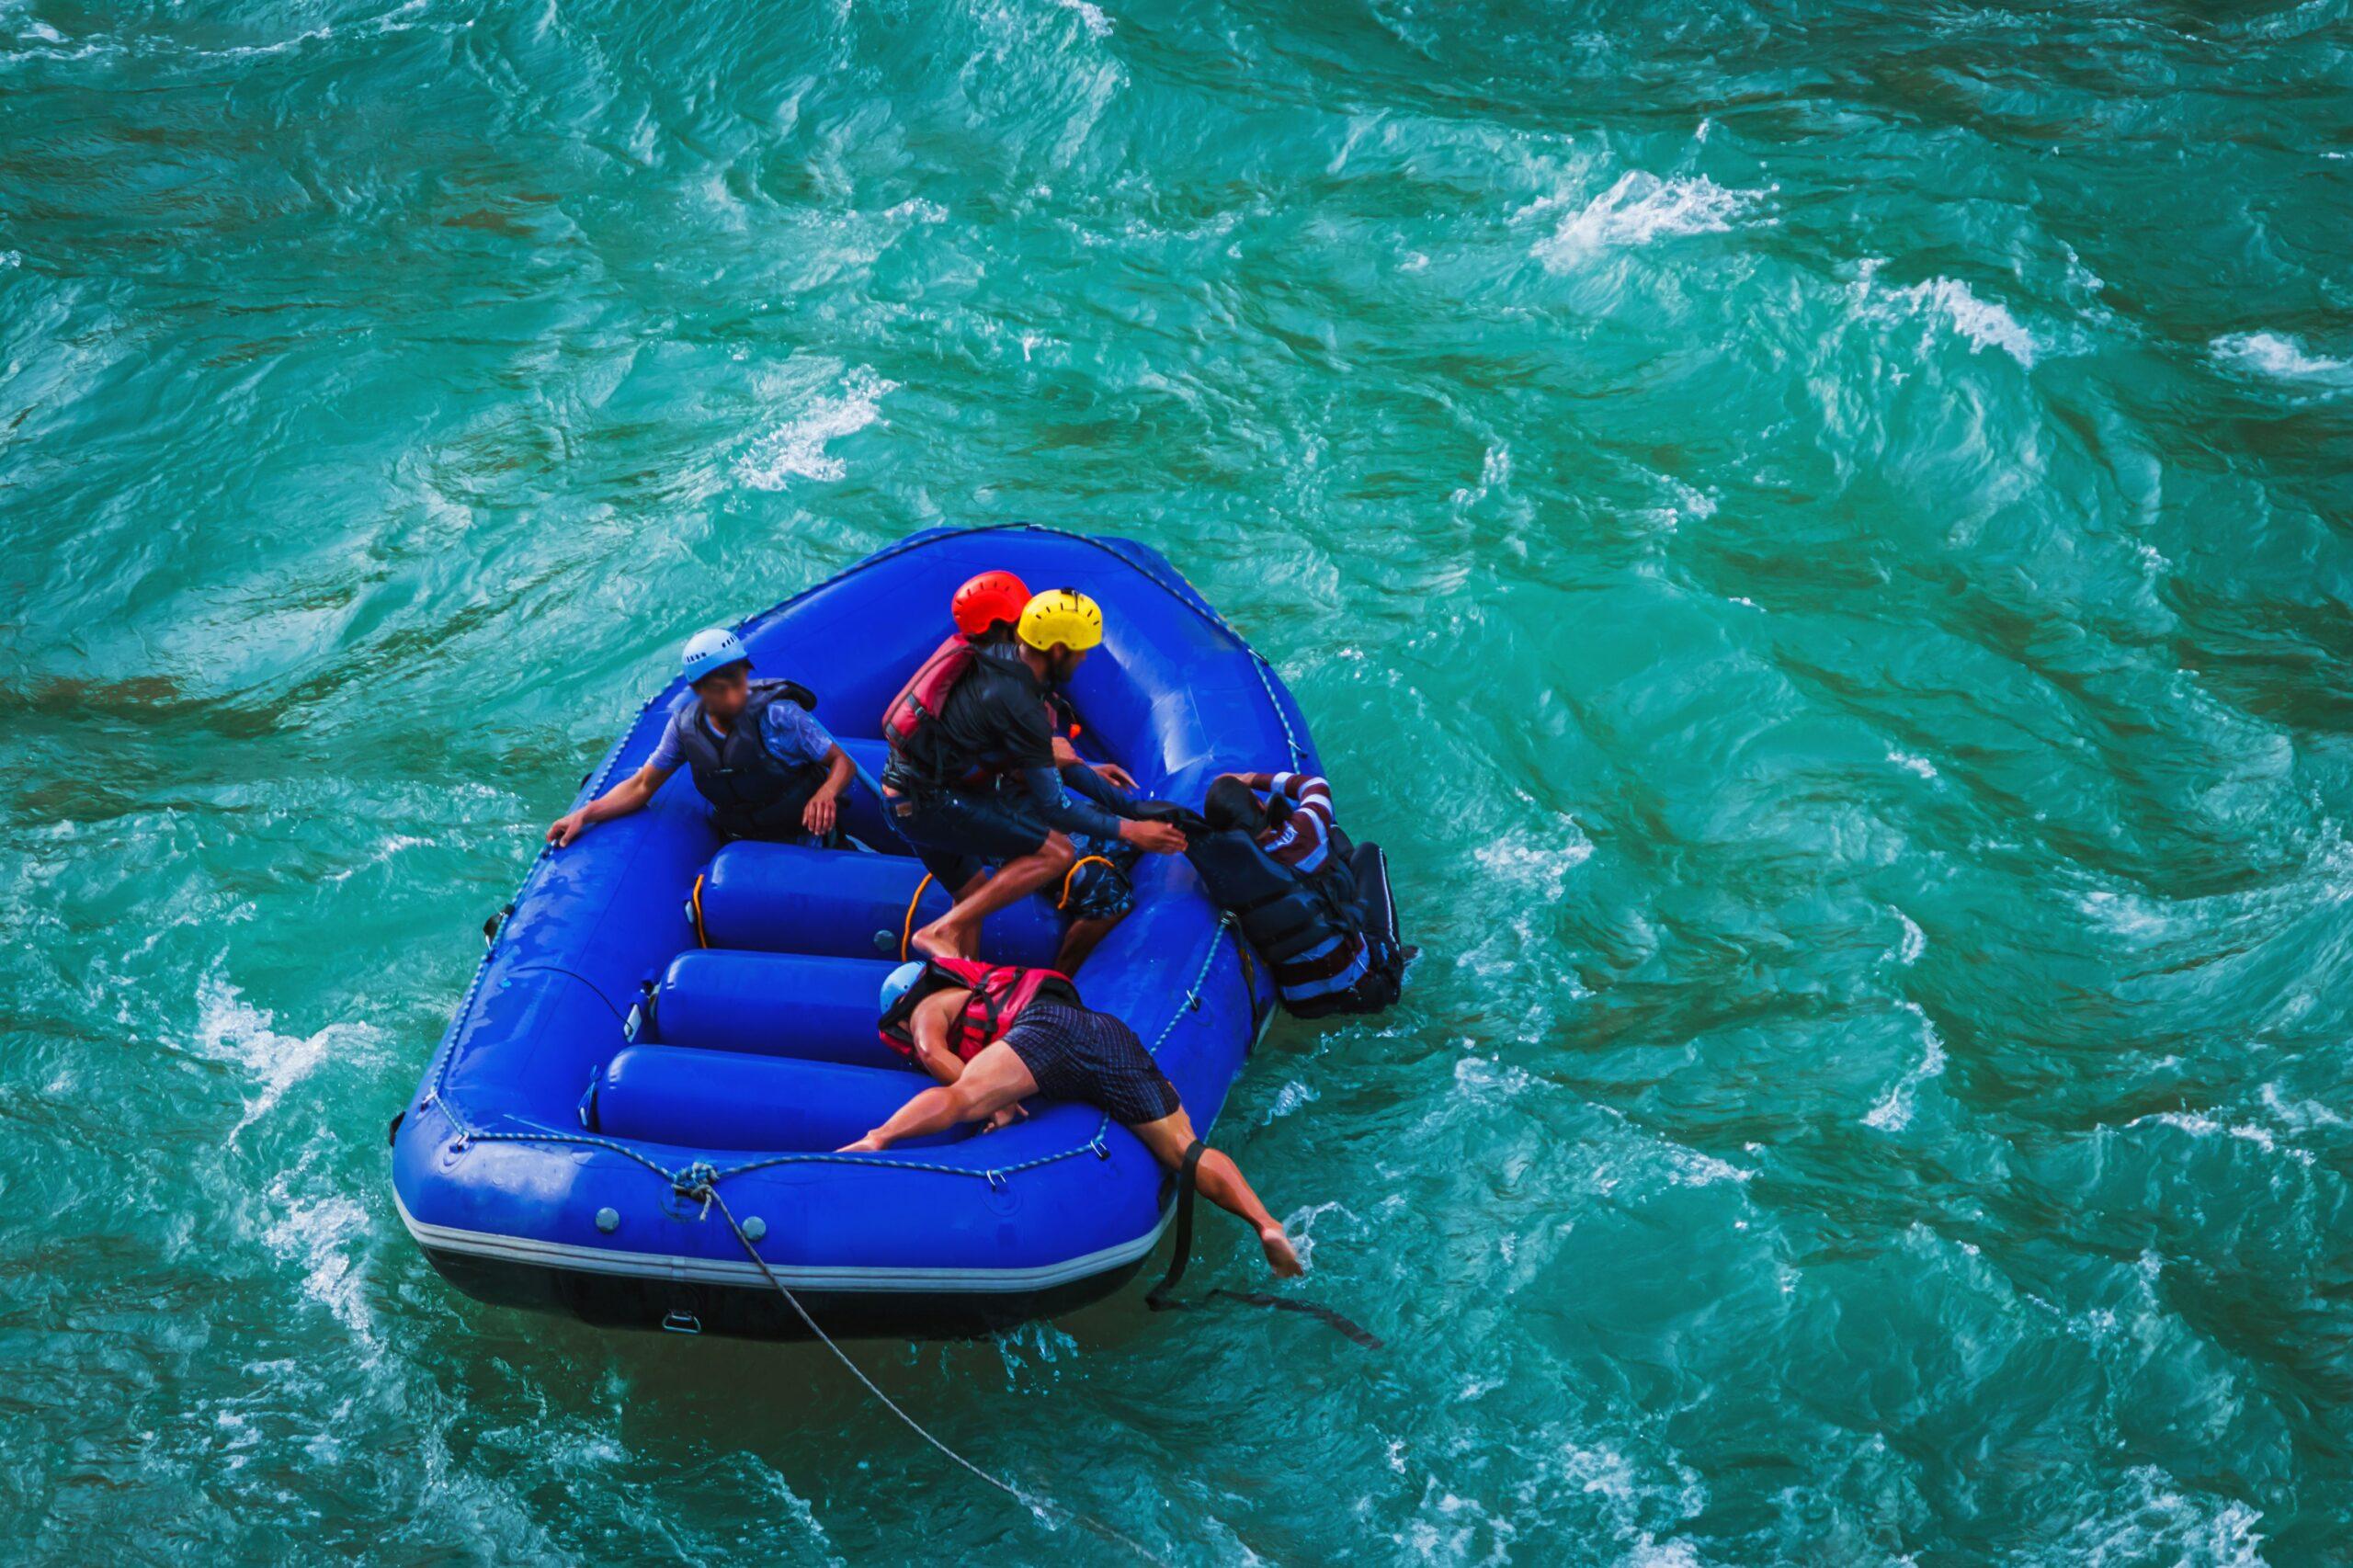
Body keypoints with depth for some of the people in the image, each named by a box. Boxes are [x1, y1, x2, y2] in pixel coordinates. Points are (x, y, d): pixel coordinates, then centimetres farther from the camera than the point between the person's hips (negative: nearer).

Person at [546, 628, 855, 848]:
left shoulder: (778, 716, -18)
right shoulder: (687, 724, -5)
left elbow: (842, 763, -10)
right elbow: (641, 786, 5)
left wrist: (825, 794, -33)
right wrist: (584, 815, -9)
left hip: (803, 847, -4)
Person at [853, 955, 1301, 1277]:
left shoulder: (928, 1007, 24)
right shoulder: (975, 988, 46)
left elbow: (933, 1051, 3)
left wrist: (993, 1101, -1)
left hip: (1047, 1027, -6)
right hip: (1113, 1031, 6)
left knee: (959, 1098, -25)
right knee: (1186, 1152, 2)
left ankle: (877, 1140, -49)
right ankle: (1266, 1224, -13)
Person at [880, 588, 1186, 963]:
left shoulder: (999, 657, 7)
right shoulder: (1019, 704, -19)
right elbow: (1053, 806, -13)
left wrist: (1081, 769, 30)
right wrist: (1127, 830, -6)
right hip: (931, 803, -10)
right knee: (1057, 853, -10)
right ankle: (944, 931, -12)